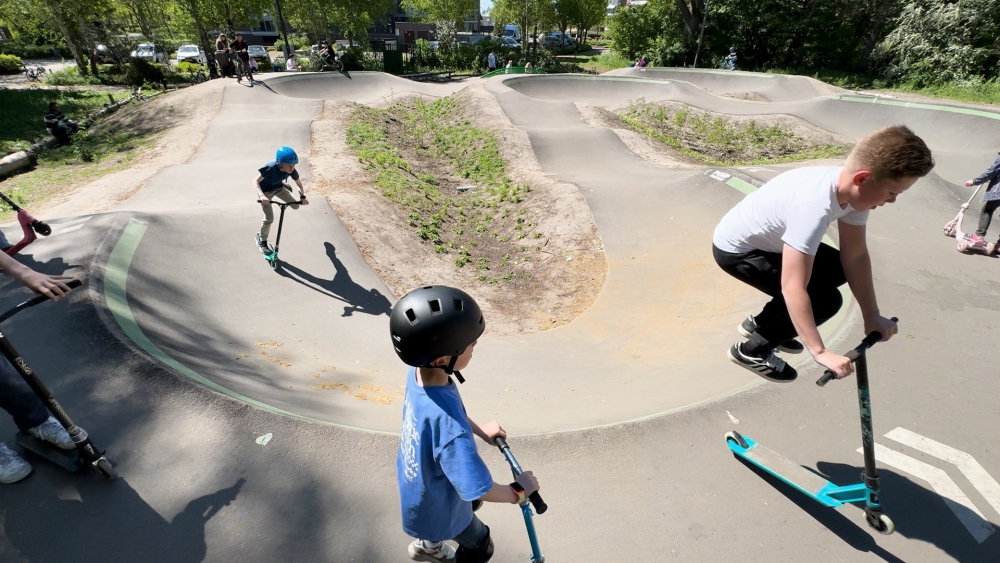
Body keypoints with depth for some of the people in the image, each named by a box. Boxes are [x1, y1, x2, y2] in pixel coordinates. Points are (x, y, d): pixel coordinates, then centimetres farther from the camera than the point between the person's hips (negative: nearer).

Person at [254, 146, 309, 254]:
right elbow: (255, 181, -38)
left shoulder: (292, 171, -25)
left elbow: (299, 184, -8)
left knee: (295, 205, 3)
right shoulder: (271, 168, -40)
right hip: (265, 191, -4)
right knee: (269, 218, -9)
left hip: (278, 187, 5)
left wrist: (303, 197, -23)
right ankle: (261, 240, 16)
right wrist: (262, 195, -53)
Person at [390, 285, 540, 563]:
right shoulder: (448, 426, -46)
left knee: (471, 504, 36)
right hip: (436, 504, -6)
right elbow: (479, 489, -38)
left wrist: (479, 430, 8)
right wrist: (518, 491, -20)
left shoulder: (418, 372, -22)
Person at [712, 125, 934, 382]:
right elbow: (793, 289, -37)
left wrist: (872, 316, -3)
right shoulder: (814, 206, -36)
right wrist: (820, 352, -34)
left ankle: (760, 323, 24)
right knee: (825, 300, -13)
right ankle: (752, 351, 4)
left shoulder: (852, 190, -10)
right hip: (734, 250, -9)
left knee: (838, 270, 14)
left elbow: (855, 256, -2)